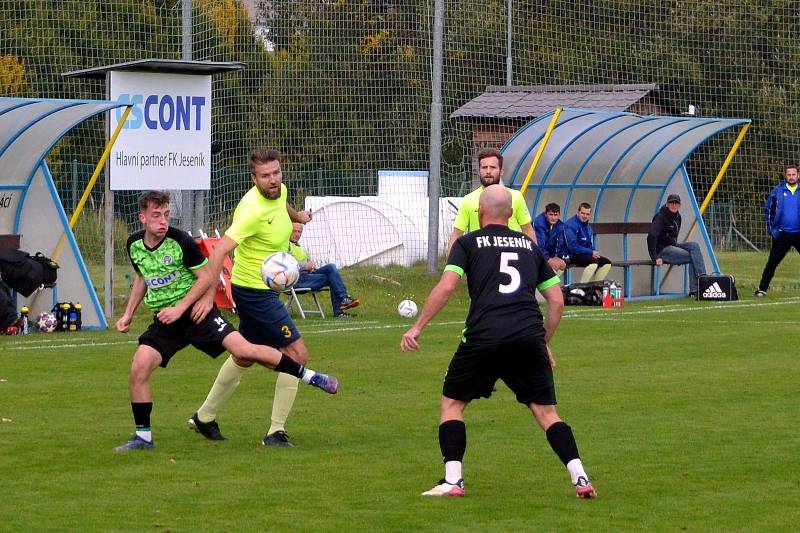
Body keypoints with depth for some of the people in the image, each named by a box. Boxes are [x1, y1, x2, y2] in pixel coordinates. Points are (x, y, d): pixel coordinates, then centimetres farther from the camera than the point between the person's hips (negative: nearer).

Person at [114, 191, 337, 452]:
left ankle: (309, 376, -6)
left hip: (195, 311, -4)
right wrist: (128, 315, 16)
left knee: (242, 350, -21)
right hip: (164, 319, 4)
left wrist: (180, 308, -15)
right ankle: (143, 436, 1)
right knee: (138, 369, -15)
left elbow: (206, 277, -7)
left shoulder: (181, 241, -15)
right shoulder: (134, 245, 1)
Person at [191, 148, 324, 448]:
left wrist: (296, 216, 15)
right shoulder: (252, 210, -28)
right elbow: (221, 249, -34)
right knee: (297, 354, -9)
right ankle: (276, 432, -5)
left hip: (264, 288, 10)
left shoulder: (279, 191, -1)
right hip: (255, 291, -10)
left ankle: (205, 416, 39)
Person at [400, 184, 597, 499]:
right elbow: (557, 300, 20)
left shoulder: (468, 243, 11)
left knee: (452, 402, 14)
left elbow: (446, 287, -3)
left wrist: (417, 327, 1)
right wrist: (544, 343, 29)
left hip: (484, 335, -3)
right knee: (546, 411, 11)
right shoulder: (529, 246, 22)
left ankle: (452, 481, 4)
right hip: (529, 336, 3)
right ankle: (580, 478, -4)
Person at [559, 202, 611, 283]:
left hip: (585, 254, 9)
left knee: (607, 263, -2)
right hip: (570, 255, -9)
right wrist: (591, 253, -19)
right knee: (593, 262, -32)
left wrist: (594, 253, -4)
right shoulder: (570, 225, -13)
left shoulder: (588, 226, 16)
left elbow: (590, 245, 21)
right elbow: (572, 246, -21)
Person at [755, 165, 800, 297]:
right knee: (772, 263, 2)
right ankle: (762, 289, 9)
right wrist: (771, 227, 5)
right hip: (782, 235, 0)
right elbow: (767, 209, 11)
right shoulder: (778, 191, 2)